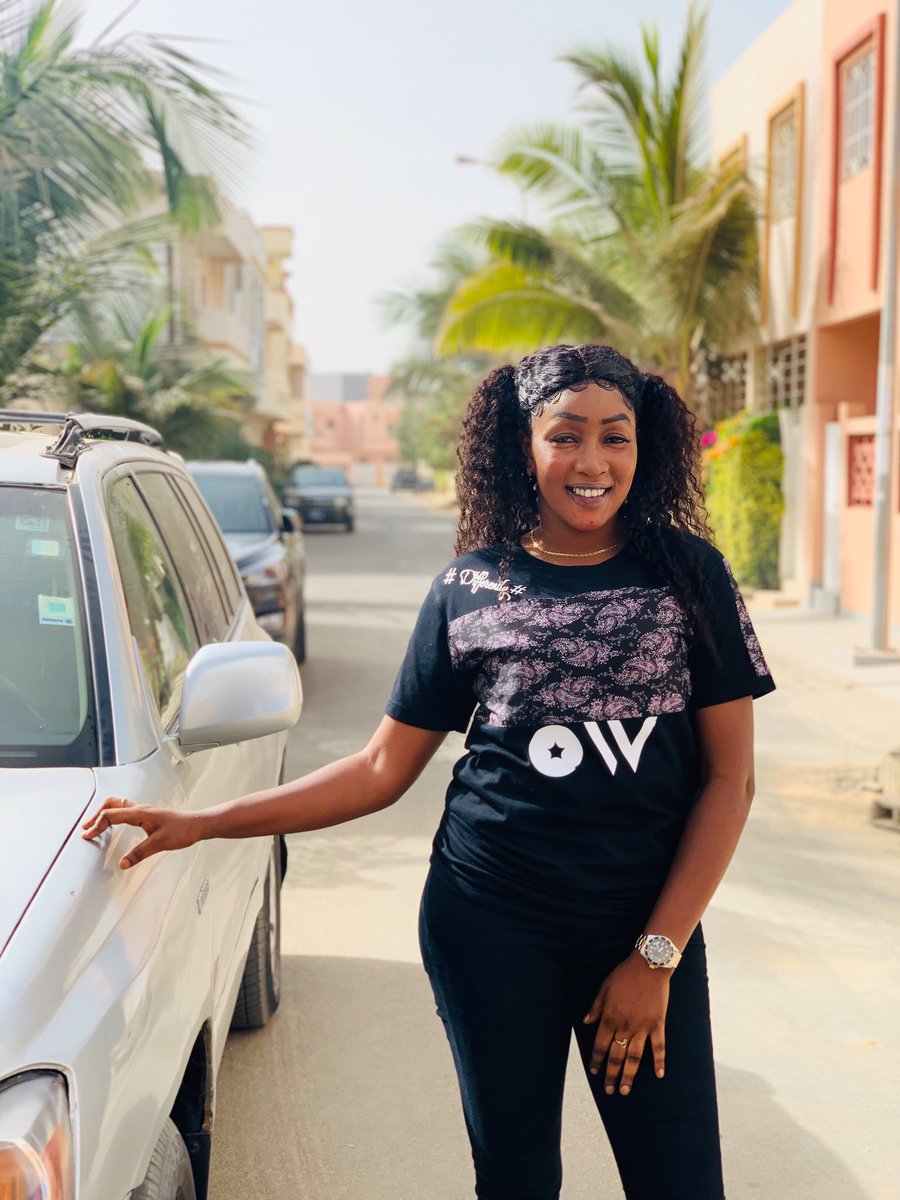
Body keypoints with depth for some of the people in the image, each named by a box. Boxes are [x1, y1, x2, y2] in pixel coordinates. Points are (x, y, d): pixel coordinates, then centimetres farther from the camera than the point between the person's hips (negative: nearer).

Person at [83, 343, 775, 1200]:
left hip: (651, 926, 0)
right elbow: (383, 769, 4)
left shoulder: (686, 572, -2)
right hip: (492, 926, 0)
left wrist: (657, 955, -7)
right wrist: (198, 825, -1)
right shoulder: (469, 588, 0)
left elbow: (730, 779, -2)